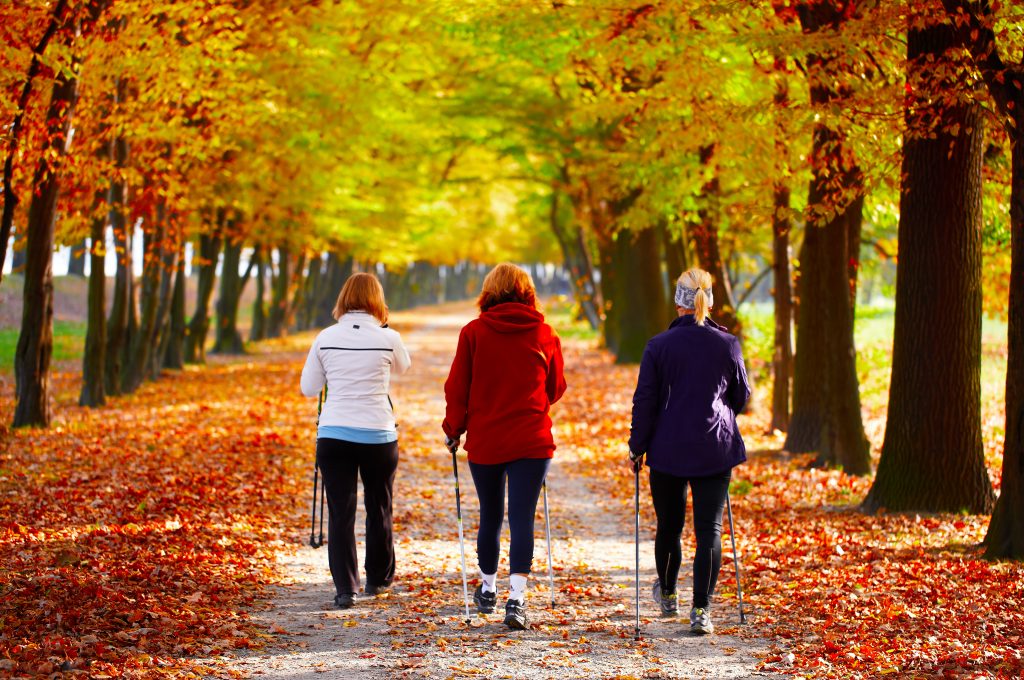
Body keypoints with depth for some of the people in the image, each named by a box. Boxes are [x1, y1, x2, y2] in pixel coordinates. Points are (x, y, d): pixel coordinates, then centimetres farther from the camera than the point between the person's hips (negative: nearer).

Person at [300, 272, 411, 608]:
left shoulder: (326, 338, -2)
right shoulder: (388, 339, -5)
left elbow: (309, 388, 8)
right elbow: (402, 367, 17)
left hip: (333, 434, 0)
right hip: (378, 434, 0)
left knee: (341, 512, 2)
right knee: (379, 509, 16)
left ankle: (345, 588, -6)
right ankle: (378, 579, 30)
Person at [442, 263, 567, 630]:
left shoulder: (474, 332, -5)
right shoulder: (545, 335, -1)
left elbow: (457, 388, -2)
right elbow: (556, 389, 11)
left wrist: (453, 430, 13)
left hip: (484, 441, 0)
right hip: (532, 441, 0)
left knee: (490, 516, 15)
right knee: (522, 518, -2)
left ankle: (487, 589, 31)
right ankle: (517, 597, -14)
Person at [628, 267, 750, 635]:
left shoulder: (659, 346, -7)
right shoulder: (727, 345, -2)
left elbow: (645, 401, -4)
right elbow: (741, 396, 10)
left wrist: (637, 447, 5)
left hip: (668, 452, 0)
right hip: (715, 452, 0)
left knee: (669, 525, 17)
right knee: (709, 529, 0)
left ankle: (667, 595, 36)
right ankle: (701, 610, -7)